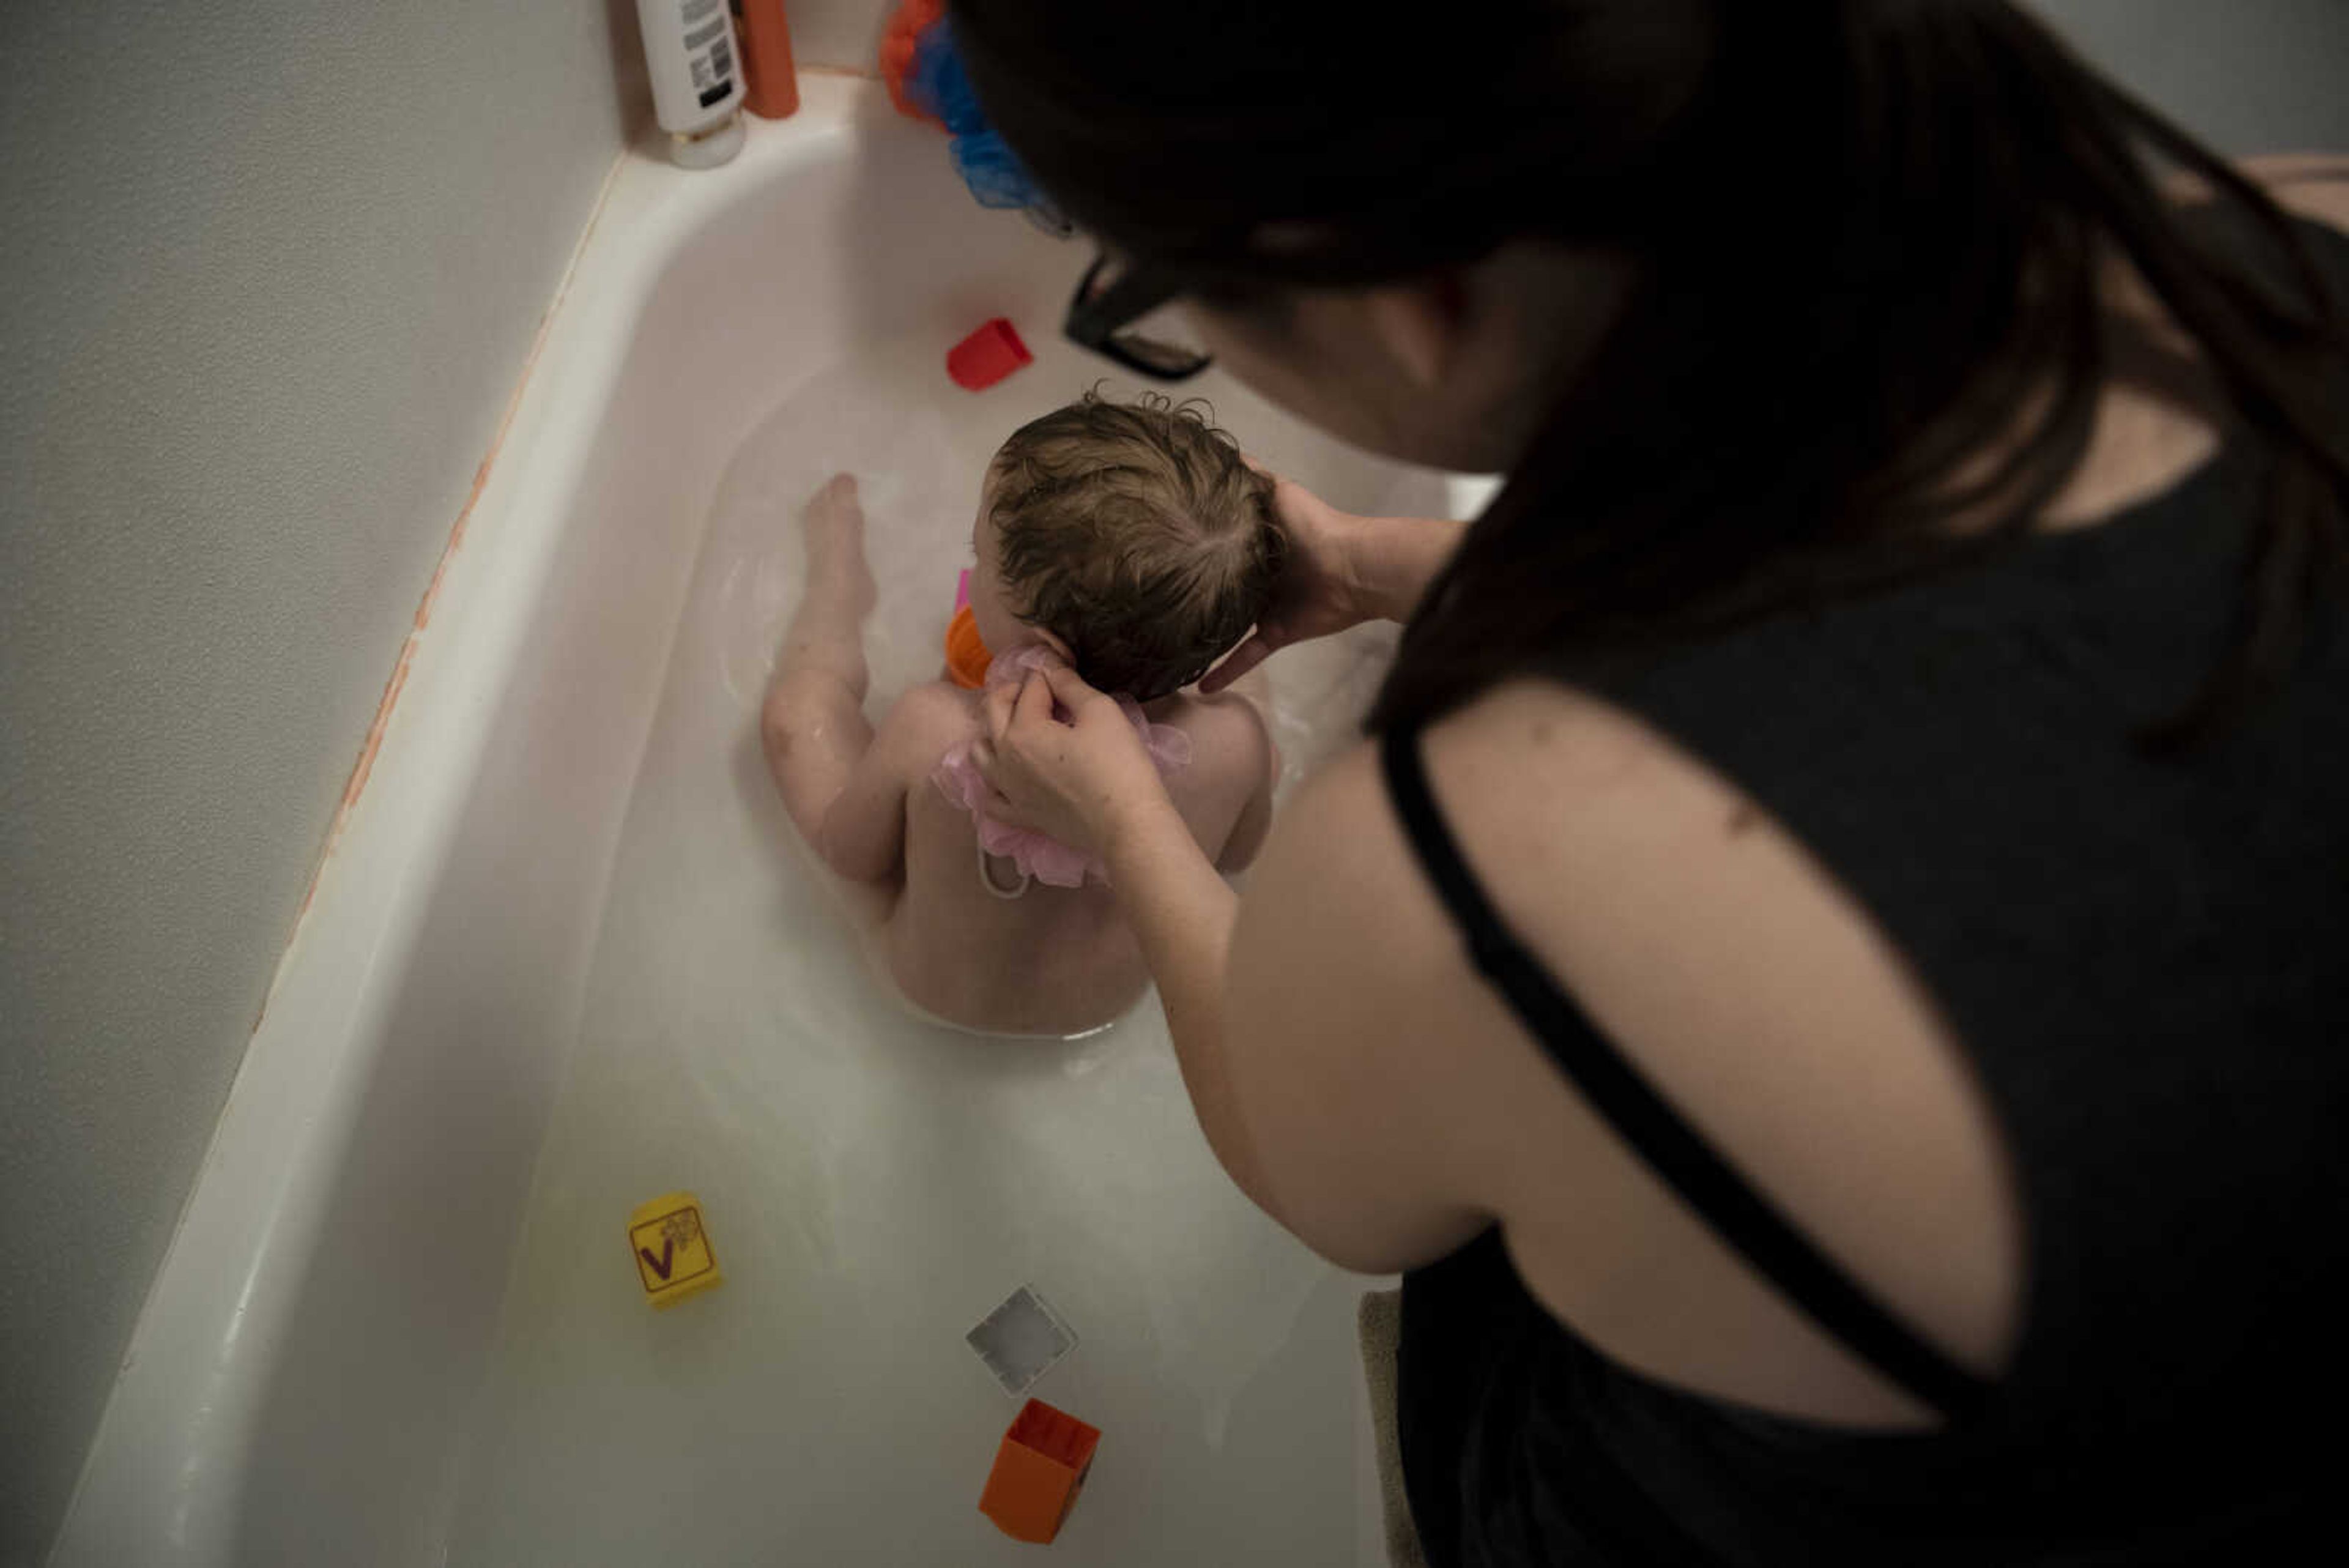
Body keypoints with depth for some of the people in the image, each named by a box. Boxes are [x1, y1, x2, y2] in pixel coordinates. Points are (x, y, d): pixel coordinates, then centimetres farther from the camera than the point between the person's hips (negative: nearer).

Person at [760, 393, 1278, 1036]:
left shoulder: (932, 731, -41)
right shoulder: (1235, 740, -35)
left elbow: (849, 854, -19)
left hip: (927, 987, -2)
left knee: (799, 703, 13)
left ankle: (838, 579, 46)